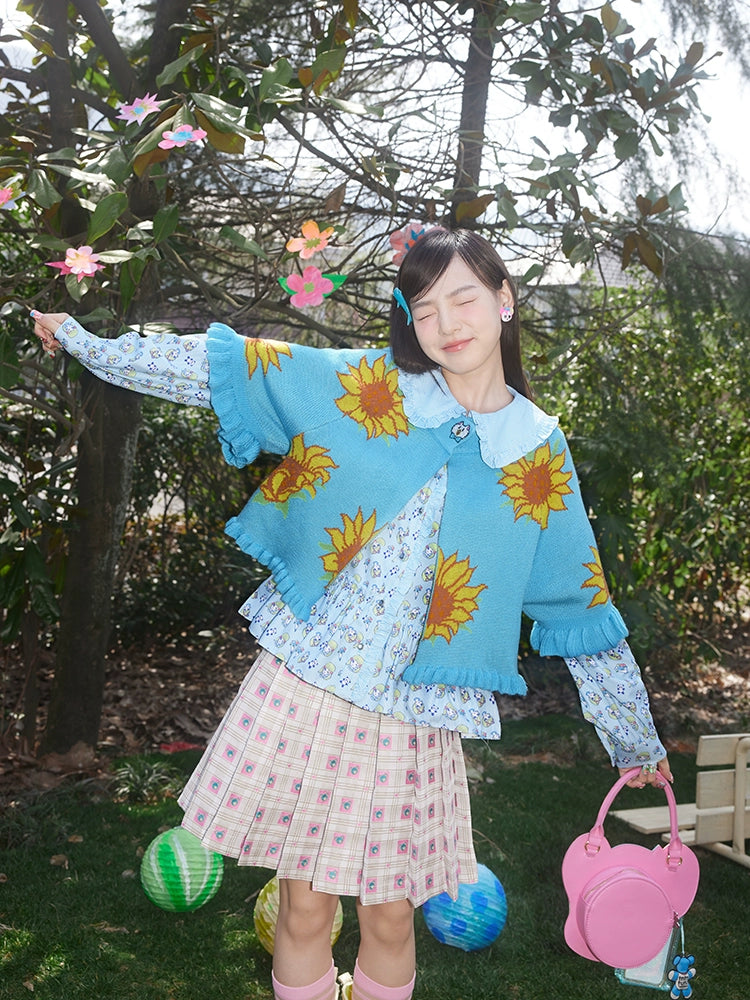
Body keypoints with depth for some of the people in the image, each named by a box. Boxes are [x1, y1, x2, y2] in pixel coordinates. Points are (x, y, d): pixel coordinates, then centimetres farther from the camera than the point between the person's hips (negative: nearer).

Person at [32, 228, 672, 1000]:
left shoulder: (540, 452, 3)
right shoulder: (364, 386, 1)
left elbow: (583, 612, 8)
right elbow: (228, 365, 5)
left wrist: (637, 739, 13)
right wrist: (90, 343, 5)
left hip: (414, 713, 0)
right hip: (303, 682, 0)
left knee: (390, 916, 11)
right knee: (304, 908, 9)